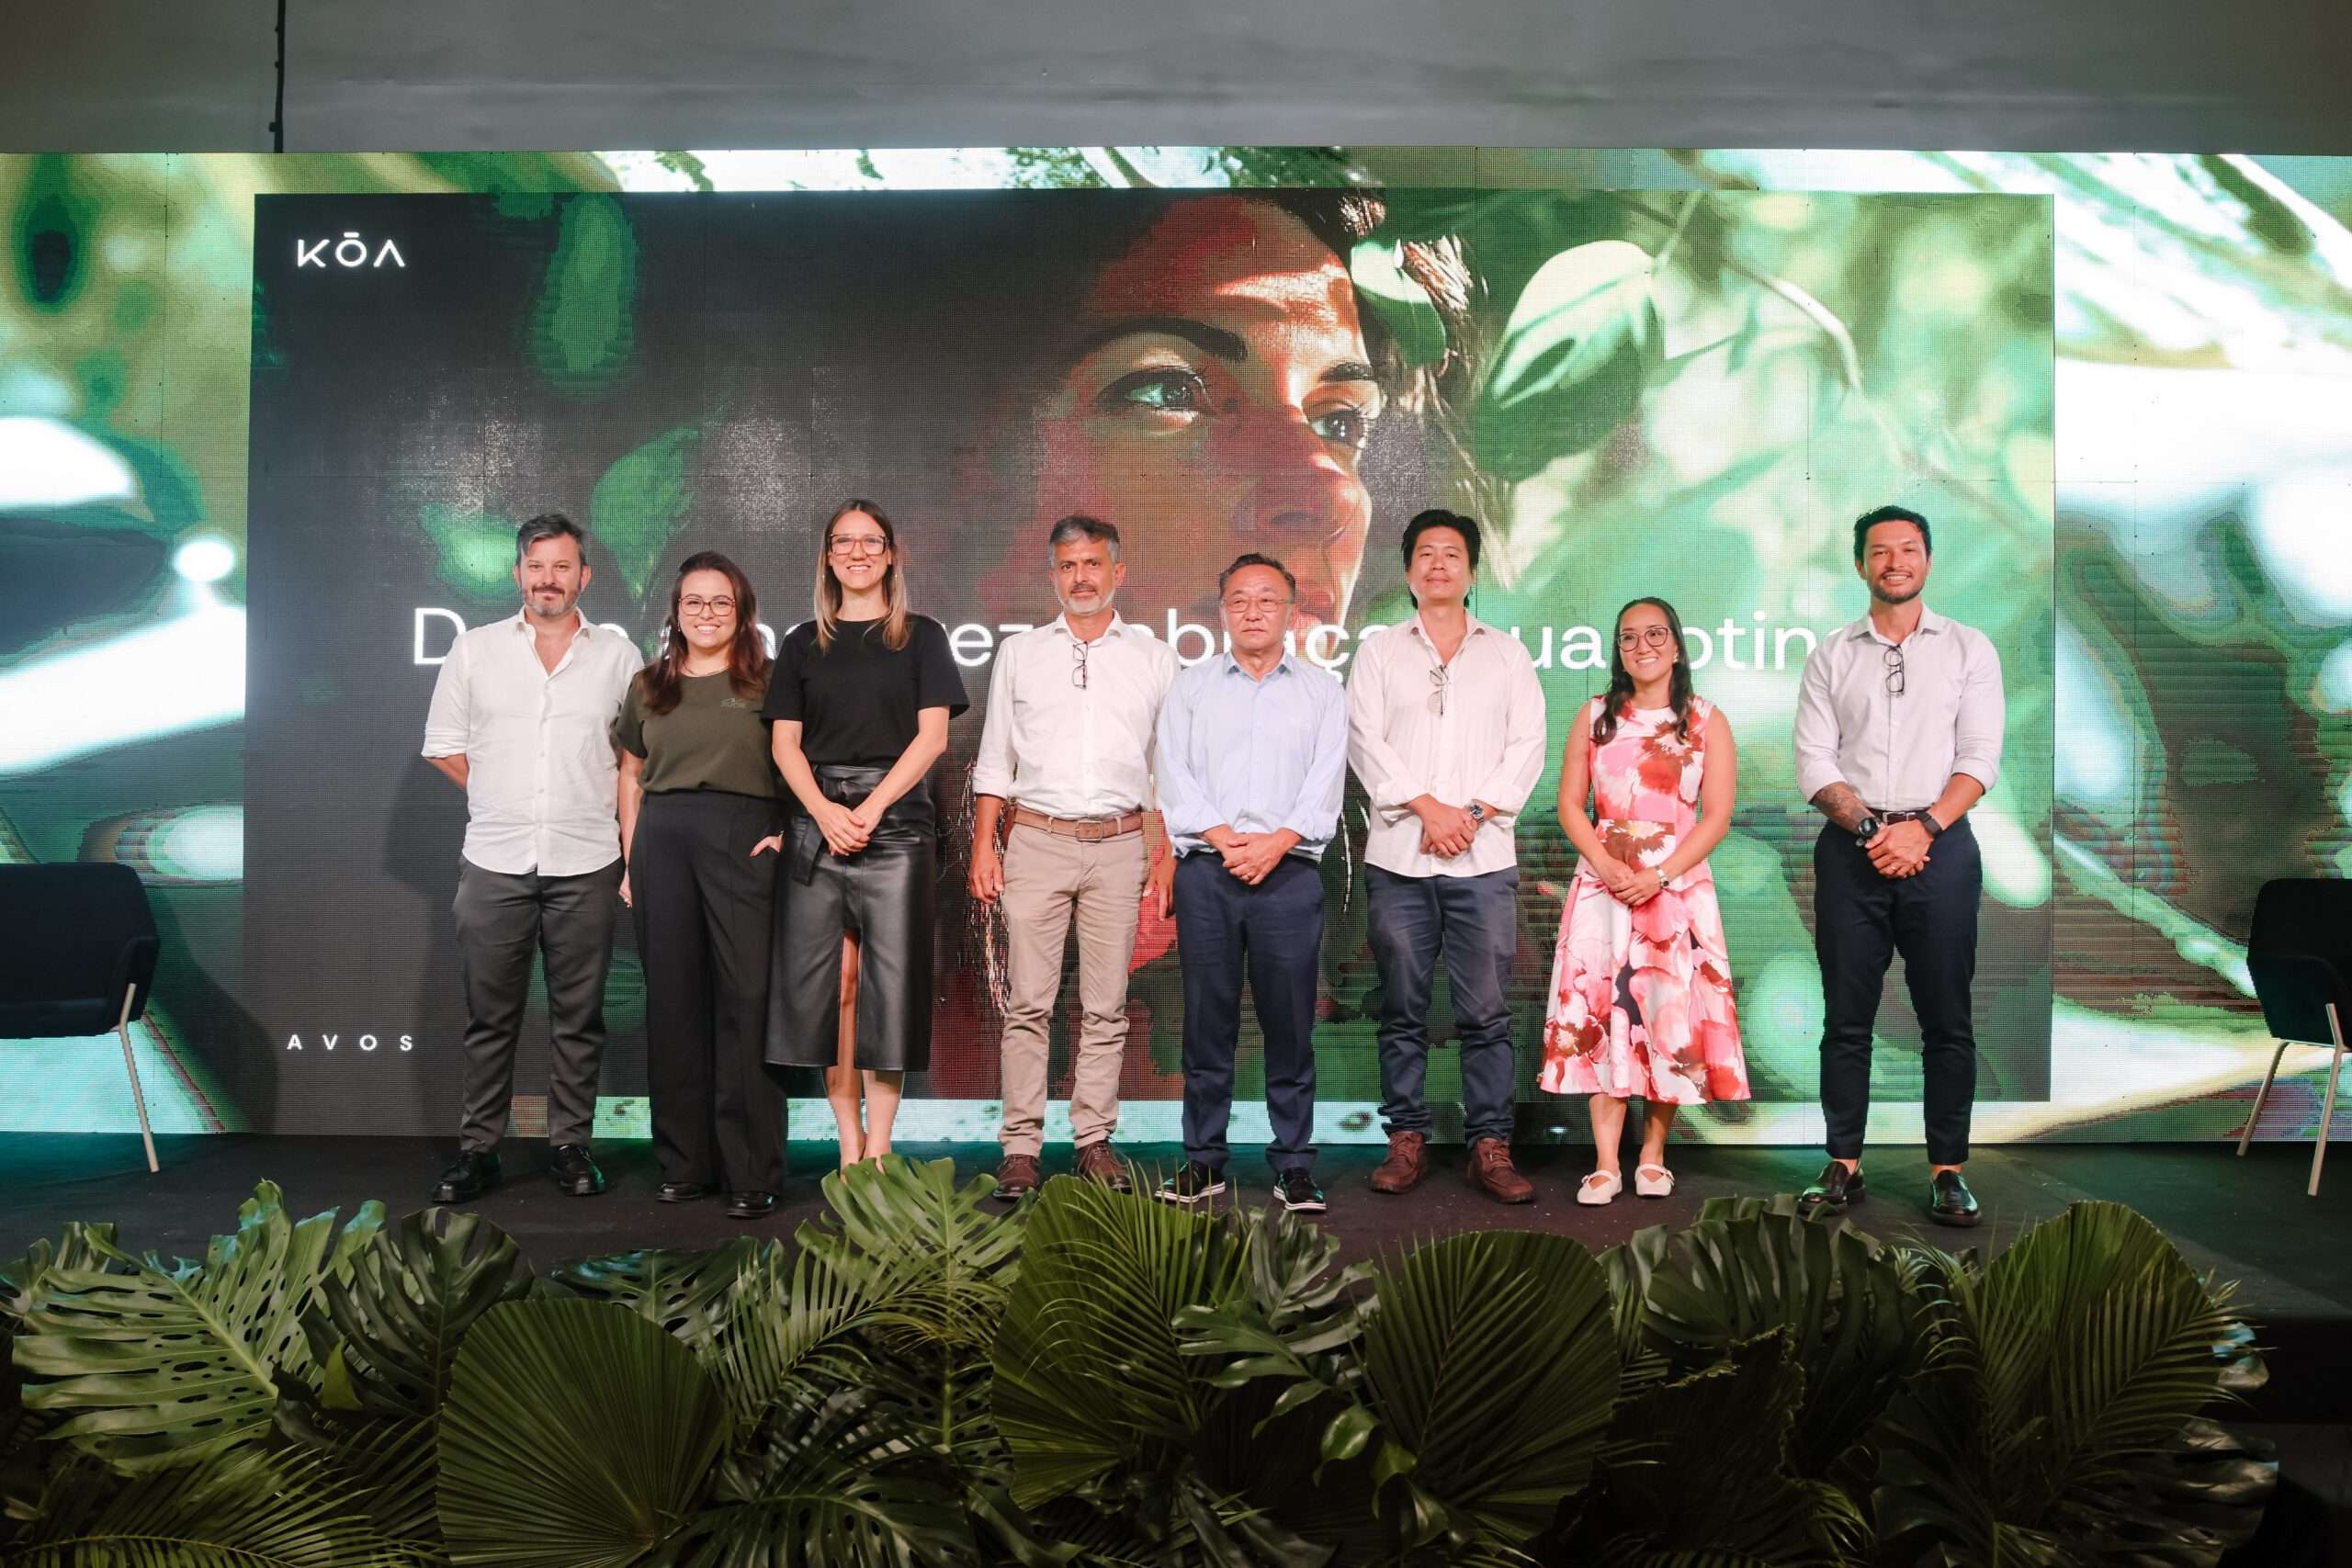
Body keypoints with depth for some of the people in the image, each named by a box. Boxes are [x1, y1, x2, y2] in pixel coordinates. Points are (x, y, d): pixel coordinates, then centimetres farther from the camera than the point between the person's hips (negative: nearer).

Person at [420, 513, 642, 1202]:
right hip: (494, 861, 1)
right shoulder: (474, 650, 8)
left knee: (578, 1015, 5)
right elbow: (443, 746, 11)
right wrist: (502, 798, 7)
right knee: (489, 1016, 5)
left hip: (585, 863, 0)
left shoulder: (618, 656, 6)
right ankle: (477, 1150, 14)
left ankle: (570, 1145, 15)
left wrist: (599, 811, 1)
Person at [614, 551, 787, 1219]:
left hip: (743, 838, -3)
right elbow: (632, 775, 19)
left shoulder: (769, 682, 6)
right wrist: (630, 859, 12)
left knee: (747, 1000, -6)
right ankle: (685, 1163, 16)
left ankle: (752, 1173, -1)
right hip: (662, 840, 4)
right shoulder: (648, 686, 16)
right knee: (673, 1000, 6)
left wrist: (791, 833, -10)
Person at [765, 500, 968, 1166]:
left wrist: (872, 807, -12)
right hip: (818, 827, 2)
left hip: (896, 827, -2)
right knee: (829, 985, 0)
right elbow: (785, 743, 8)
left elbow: (932, 735, -1)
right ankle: (849, 1145, 9)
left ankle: (877, 1149, 1)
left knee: (889, 986, -5)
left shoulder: (920, 637, 9)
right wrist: (825, 810, -9)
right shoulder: (803, 643, 15)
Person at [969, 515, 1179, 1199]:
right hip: (1037, 840, 0)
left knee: (1105, 1006, 3)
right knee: (1028, 1001, -3)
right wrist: (984, 845, 3)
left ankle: (1095, 1140, 12)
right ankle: (1021, 1146, 3)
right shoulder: (1019, 653, 13)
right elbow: (994, 762, 12)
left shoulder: (1152, 657, 11)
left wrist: (1167, 853, 3)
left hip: (1120, 843, 0)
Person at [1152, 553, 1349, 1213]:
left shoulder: (1322, 690, 13)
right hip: (1205, 869, 1)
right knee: (1207, 1018, 3)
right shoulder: (1190, 687, 13)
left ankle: (1294, 1165, 8)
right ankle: (1203, 1159, 12)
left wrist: (1275, 842, -12)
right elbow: (1174, 778, 3)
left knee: (1289, 1022, 0)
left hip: (1289, 871, 0)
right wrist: (1225, 839, -10)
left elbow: (1326, 782, 2)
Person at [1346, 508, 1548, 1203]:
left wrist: (1475, 813, -8)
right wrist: (1428, 807, -10)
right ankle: (1406, 1140, 13)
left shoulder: (1507, 654, 15)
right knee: (1402, 1010, 4)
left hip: (1483, 859, 0)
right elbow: (1365, 739, 1)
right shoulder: (1379, 651, 13)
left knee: (1487, 1012, -1)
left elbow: (1528, 745, 6)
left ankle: (1491, 1147, 5)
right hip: (1398, 858, 0)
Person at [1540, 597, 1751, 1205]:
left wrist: (1659, 876, -13)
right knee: (1600, 1012, -5)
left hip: (1678, 885, -1)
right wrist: (1608, 867, -10)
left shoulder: (1706, 720, 3)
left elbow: (1717, 816, -3)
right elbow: (1569, 803, 5)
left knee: (1671, 1014, 0)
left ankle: (1653, 1155, 13)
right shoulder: (1596, 716, 9)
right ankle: (1605, 1165, -2)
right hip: (1602, 881, 1)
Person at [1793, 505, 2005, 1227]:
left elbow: (1979, 759, 0)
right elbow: (1814, 764, 2)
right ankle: (1843, 1165, 11)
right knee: (1846, 1017, 3)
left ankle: (1948, 1171, 10)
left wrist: (1923, 827, -14)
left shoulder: (1969, 649, 9)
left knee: (1946, 1019, 2)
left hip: (1940, 841, 0)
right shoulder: (1830, 655, 10)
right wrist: (1871, 828, -12)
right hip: (1850, 845, 1)